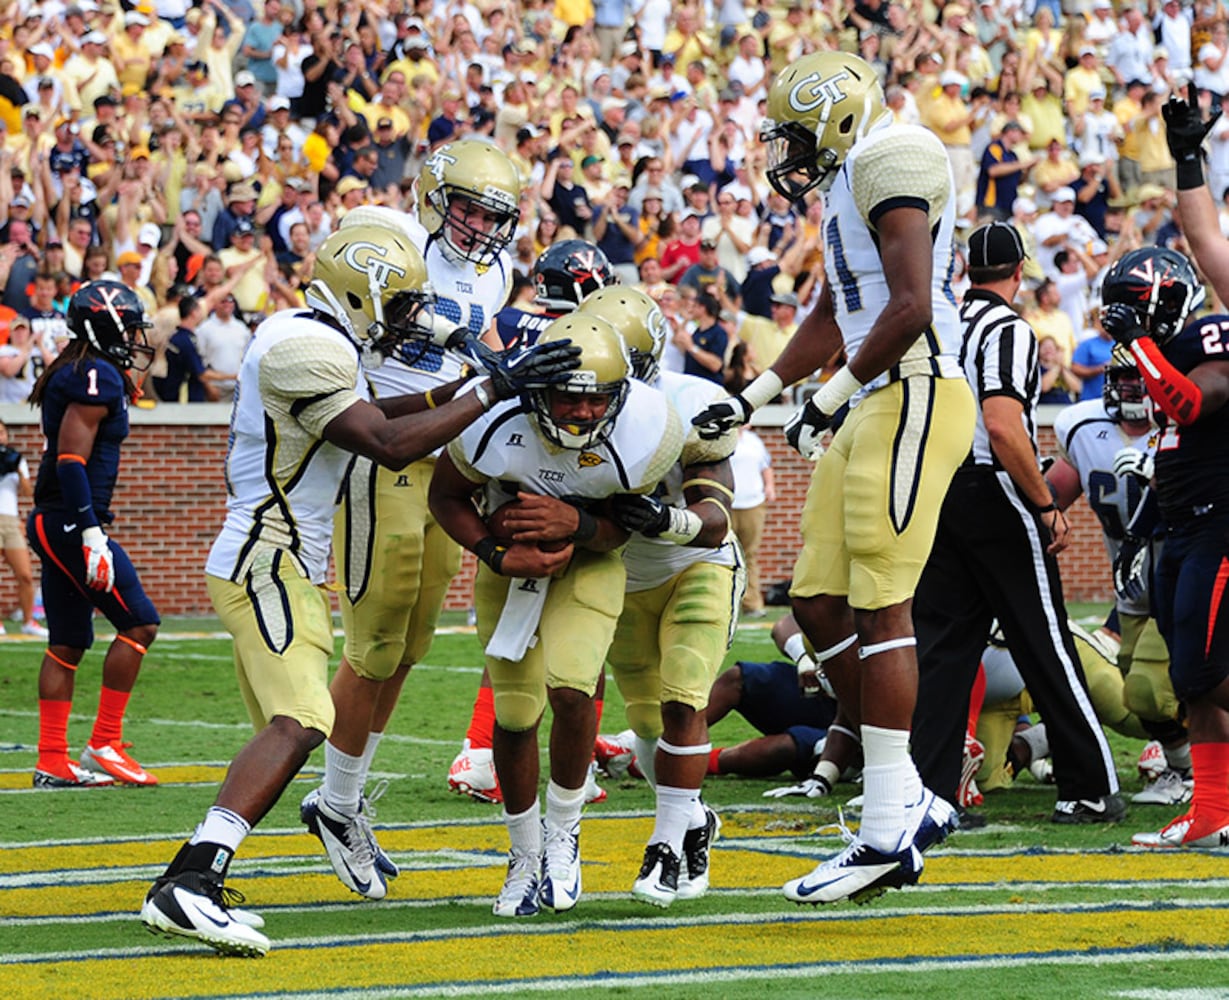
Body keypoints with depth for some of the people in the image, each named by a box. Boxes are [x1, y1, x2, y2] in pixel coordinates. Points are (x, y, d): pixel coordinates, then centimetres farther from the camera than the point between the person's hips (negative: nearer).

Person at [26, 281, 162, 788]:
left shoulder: (78, 375, 16)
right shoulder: (98, 379, -14)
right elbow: (71, 461, -20)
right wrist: (91, 533, -23)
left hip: (52, 523, 10)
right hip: (70, 523, -10)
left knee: (68, 643, 10)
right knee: (138, 622, -6)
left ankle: (52, 762, 10)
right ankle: (104, 745, -5)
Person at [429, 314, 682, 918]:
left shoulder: (643, 434, -30)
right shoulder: (497, 423, -30)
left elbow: (626, 523, -13)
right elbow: (447, 496, -10)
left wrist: (575, 524, -34)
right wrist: (498, 555, -24)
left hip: (588, 561, -1)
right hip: (509, 559, 1)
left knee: (570, 690, -21)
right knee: (515, 712, -1)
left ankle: (563, 828, 6)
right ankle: (526, 855, 23)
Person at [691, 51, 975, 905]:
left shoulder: (889, 161, -11)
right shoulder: (849, 184, 21)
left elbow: (910, 306, -20)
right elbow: (832, 319, 29)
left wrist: (831, 398, -13)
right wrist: (750, 402, 27)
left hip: (915, 397, -10)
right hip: (877, 409, 10)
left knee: (880, 608, -10)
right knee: (821, 603, 8)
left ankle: (888, 832, -8)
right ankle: (911, 801, 12)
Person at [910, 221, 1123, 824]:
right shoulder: (1007, 330, -12)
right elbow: (1004, 428, -23)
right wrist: (1048, 506, -16)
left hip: (939, 496, 7)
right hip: (996, 501, -6)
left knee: (941, 647, 7)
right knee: (1045, 650, 0)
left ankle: (926, 791, 1)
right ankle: (1090, 789, 6)